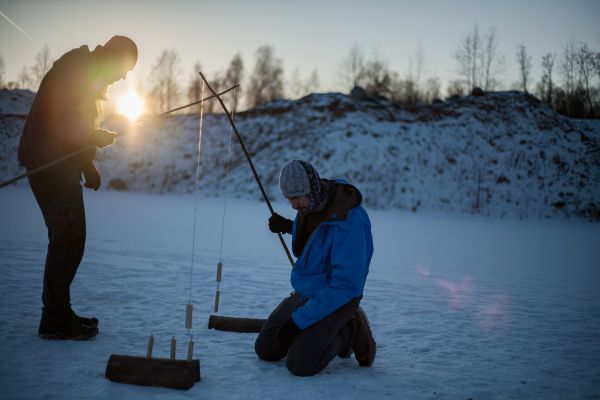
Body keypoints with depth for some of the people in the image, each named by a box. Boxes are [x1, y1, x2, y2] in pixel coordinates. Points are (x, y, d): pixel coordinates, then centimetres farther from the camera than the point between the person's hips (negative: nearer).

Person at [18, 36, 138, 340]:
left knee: (68, 239, 12)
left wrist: (88, 165, 14)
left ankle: (57, 313, 18)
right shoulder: (73, 70, -12)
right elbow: (55, 122, -23)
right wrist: (96, 137, -13)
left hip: (62, 165, 10)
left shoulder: (89, 77, 20)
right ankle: (55, 319, -5)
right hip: (50, 164, -10)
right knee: (68, 240, -10)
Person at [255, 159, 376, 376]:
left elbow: (346, 285, -29)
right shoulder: (309, 205, -3)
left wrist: (299, 319, -26)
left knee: (300, 364, -21)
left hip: (337, 298, -8)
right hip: (304, 293, 8)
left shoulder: (347, 220, -29)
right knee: (265, 349, 6)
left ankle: (349, 330, 3)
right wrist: (290, 227, 0)